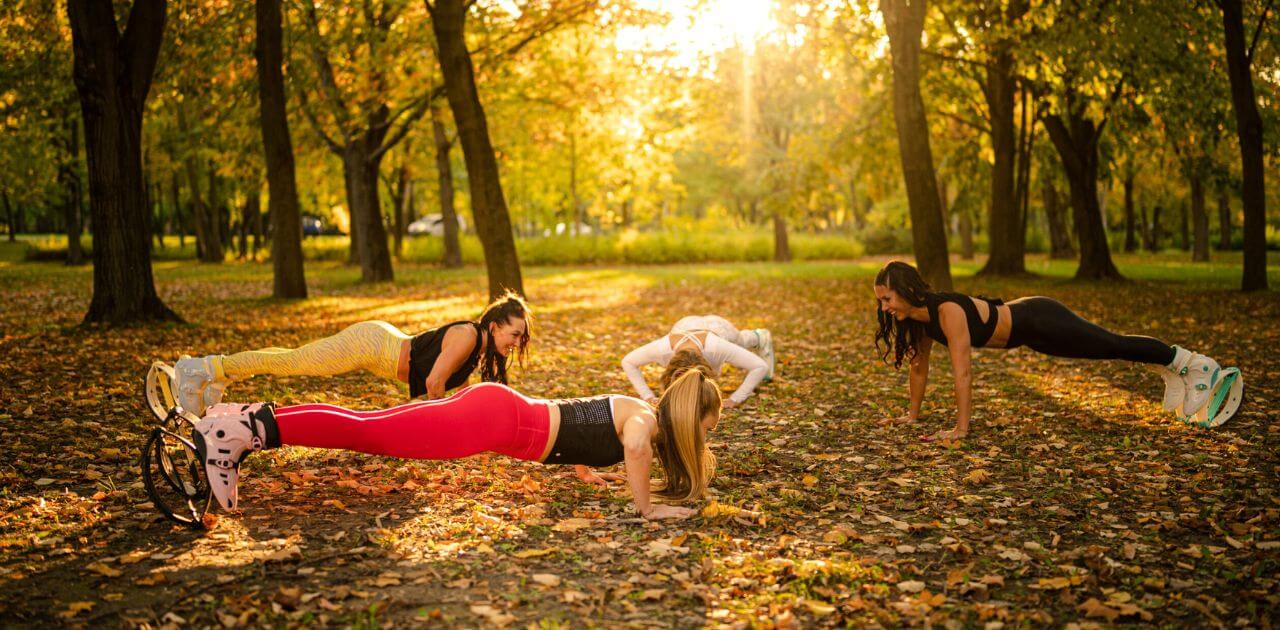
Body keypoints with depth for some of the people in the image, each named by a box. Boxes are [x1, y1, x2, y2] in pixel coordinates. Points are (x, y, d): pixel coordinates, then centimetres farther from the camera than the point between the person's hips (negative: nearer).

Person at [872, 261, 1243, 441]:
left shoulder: (947, 312, -33)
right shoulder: (917, 319, -8)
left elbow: (962, 373, -36)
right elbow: (919, 366, 5)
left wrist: (960, 429, -35)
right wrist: (913, 414, 8)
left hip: (1039, 321, -8)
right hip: (1023, 326, 8)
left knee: (1115, 346, 3)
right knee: (1111, 348, 24)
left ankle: (1199, 367, 20)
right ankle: (1170, 370, 42)